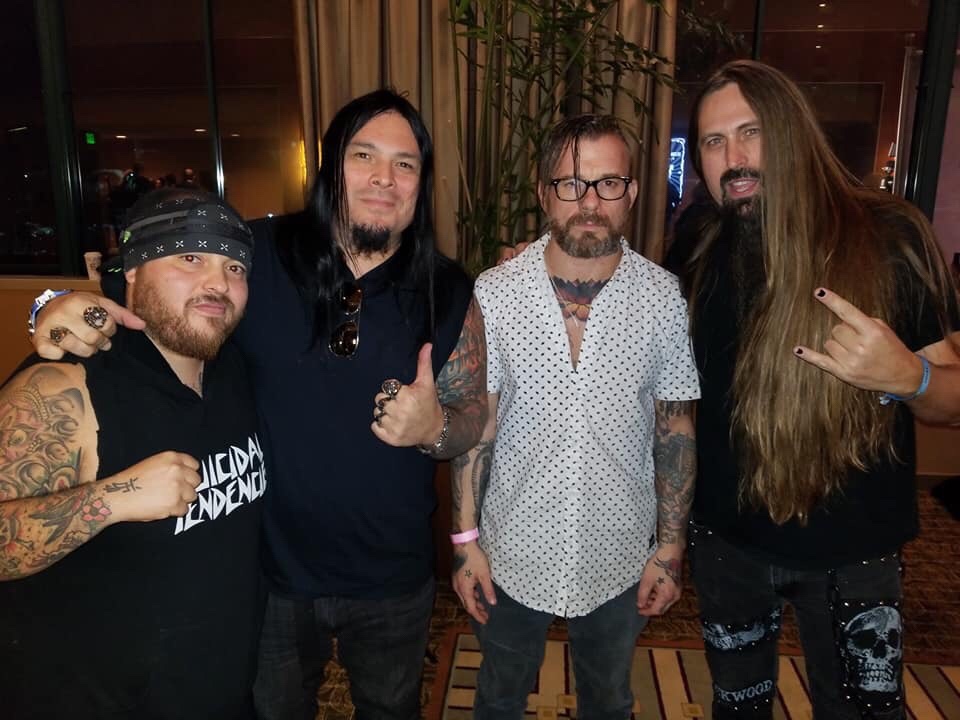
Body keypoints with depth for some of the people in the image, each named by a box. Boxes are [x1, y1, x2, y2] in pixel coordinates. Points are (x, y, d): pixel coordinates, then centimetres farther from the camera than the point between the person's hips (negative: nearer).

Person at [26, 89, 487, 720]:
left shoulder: (449, 294, -9)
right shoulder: (257, 255, -13)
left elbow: (471, 421, -1)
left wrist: (434, 429, -23)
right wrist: (71, 307, -23)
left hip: (393, 581, 1)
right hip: (273, 569, 0)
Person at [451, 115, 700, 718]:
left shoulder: (663, 297, -9)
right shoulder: (493, 294, -12)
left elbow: (676, 429, -3)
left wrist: (671, 546, -2)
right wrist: (465, 539, -5)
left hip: (621, 558, 1)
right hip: (512, 554, 0)